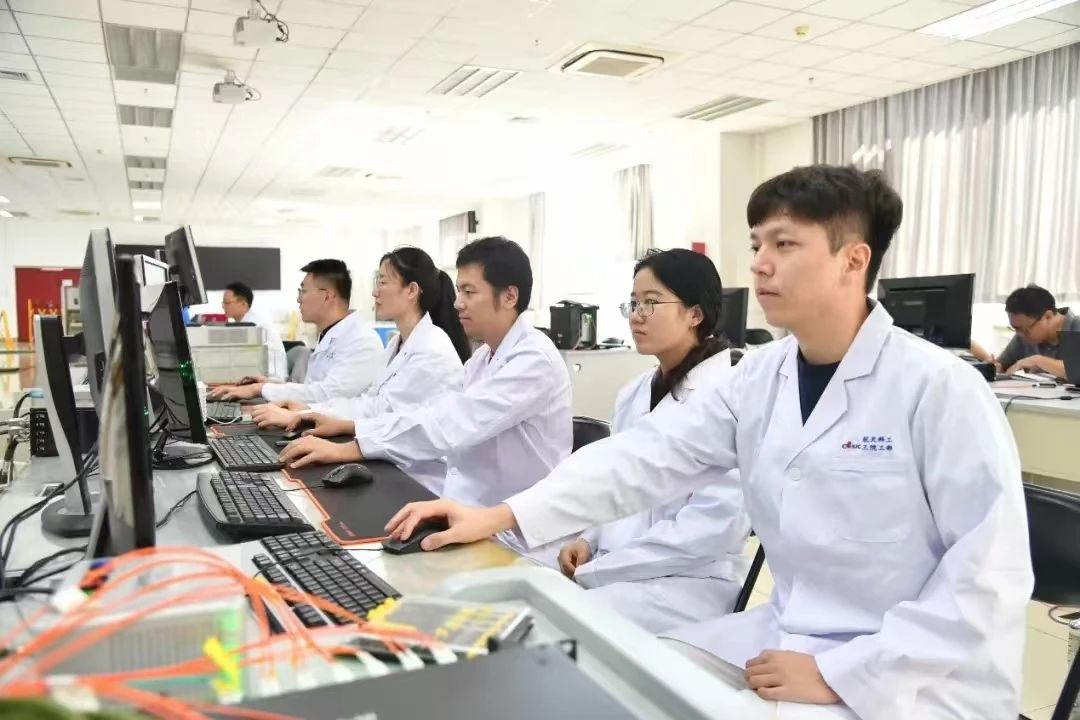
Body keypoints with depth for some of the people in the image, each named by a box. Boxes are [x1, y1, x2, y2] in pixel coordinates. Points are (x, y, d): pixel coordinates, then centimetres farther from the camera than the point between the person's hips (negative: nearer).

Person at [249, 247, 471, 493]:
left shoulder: (433, 350, -19)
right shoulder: (398, 343, 11)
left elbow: (380, 411, -22)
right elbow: (370, 399, 6)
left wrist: (297, 416, -22)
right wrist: (306, 408, -8)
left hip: (423, 485, -8)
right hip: (396, 471, 8)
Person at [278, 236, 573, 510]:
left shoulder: (534, 359, -20)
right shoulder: (483, 357, 11)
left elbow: (455, 422, -29)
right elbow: (436, 412, 9)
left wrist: (348, 449, -28)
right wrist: (347, 426, 0)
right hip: (472, 506, 7)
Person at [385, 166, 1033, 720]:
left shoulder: (939, 387, -17)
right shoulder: (760, 376, 0)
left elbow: (992, 570, -17)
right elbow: (648, 455, -8)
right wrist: (501, 515, -17)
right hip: (787, 636, 5)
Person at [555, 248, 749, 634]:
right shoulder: (634, 393, 10)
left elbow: (715, 525, -21)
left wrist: (598, 568, -18)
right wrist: (589, 541, -3)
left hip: (690, 581, -7)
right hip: (620, 568, 7)